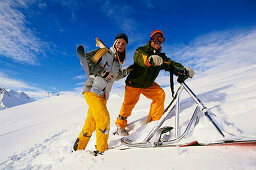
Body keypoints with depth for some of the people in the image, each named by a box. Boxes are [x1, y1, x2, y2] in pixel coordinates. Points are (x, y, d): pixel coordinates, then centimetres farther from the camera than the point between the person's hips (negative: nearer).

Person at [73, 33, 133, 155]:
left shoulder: (118, 62, 19)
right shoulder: (106, 53, -4)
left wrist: (126, 71, 16)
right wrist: (102, 72, -19)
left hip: (103, 95, 8)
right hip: (92, 90, -8)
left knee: (91, 123, 9)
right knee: (104, 119, -14)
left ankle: (79, 148, 24)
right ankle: (101, 150, 2)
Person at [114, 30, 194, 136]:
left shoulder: (161, 57, 3)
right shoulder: (142, 50, -11)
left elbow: (171, 64, -11)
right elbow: (137, 57, -35)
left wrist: (184, 70, -32)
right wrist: (150, 59, -58)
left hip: (149, 85, 5)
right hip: (134, 83, -4)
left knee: (160, 94, -15)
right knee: (129, 103, -1)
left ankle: (153, 122, -4)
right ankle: (120, 125, 22)